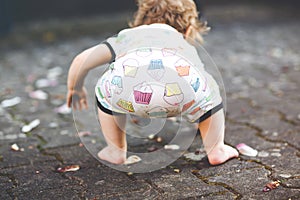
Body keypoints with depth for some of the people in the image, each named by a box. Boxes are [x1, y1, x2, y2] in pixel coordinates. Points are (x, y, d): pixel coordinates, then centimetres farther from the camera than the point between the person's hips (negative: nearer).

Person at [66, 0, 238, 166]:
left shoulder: (127, 35, 42)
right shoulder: (187, 46, 44)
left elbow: (81, 61, 38)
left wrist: (75, 89, 59)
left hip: (127, 90, 0)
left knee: (104, 92, 35)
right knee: (209, 90, 34)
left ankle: (116, 151, 42)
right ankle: (216, 150, 35)